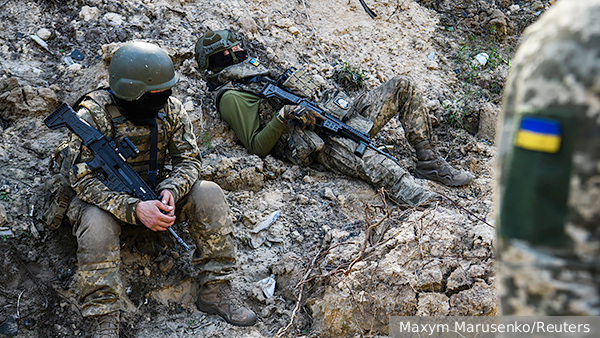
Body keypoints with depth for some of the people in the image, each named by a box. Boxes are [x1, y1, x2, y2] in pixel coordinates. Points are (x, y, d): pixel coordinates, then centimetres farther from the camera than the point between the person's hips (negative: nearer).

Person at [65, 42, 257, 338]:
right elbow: (85, 180, -24)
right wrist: (134, 209, -36)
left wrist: (170, 191, -27)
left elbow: (188, 159, -4)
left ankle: (215, 291, -12)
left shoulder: (169, 108, -8)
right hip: (107, 200, -4)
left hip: (154, 194, 4)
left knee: (208, 194, -19)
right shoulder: (93, 115, -21)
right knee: (97, 223, -37)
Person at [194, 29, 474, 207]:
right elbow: (257, 146, -8)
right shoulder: (231, 97, 1)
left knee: (403, 86, 1)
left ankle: (428, 162, 0)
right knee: (367, 161, -39)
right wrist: (283, 115, -20)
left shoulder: (260, 72, 28)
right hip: (321, 145, -9)